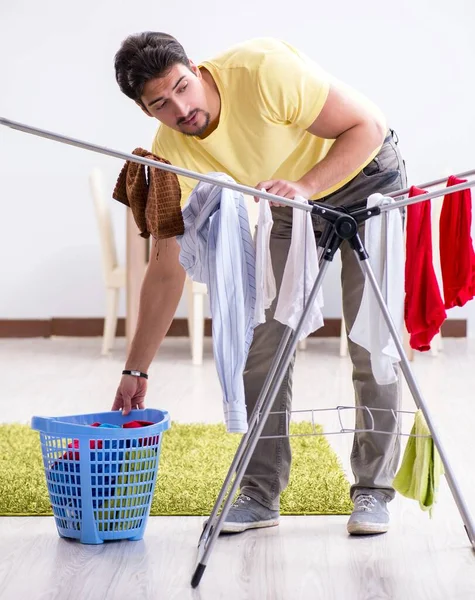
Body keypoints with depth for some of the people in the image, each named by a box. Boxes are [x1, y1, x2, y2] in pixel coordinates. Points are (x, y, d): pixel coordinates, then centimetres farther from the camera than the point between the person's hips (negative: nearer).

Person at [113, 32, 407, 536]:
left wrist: (304, 185, -41)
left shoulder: (262, 69, -35)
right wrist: (136, 369, -10)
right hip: (290, 207, 4)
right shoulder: (171, 152, -19)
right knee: (262, 343, -6)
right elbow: (167, 267, -11)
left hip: (366, 178, -4)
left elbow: (370, 126, -27)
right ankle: (261, 494, 4)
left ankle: (373, 491, 1)